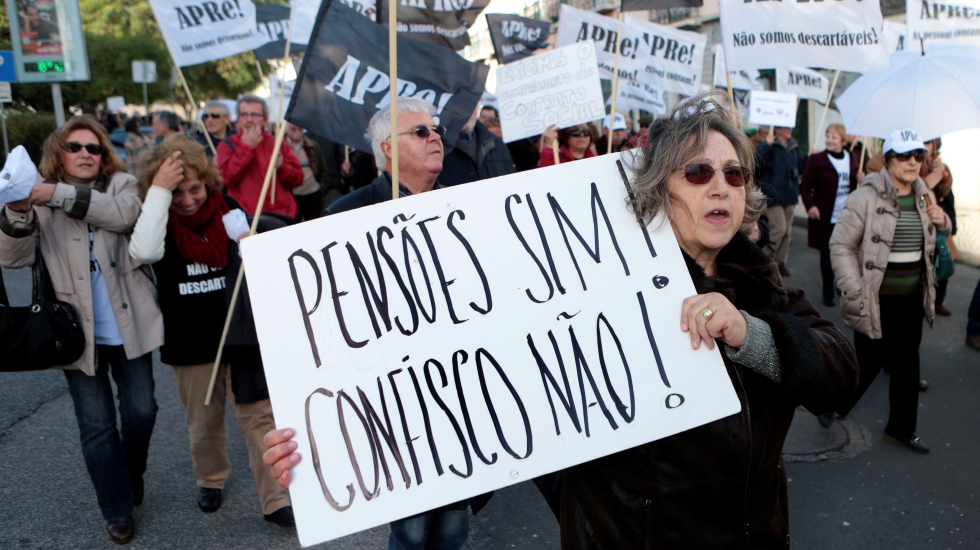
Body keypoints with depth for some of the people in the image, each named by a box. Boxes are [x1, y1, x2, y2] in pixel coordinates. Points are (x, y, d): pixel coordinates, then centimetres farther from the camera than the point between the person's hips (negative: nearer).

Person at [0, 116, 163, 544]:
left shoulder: (120, 185, 2)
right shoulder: (40, 198, 2)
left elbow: (123, 213, -22)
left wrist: (59, 195, -28)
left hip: (128, 326, 0)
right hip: (79, 332, 0)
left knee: (141, 410, 8)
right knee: (96, 426, 6)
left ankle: (132, 471, 39)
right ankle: (117, 509, 23)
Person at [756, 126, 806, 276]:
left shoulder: (794, 146, 11)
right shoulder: (769, 145, -11)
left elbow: (801, 165, 16)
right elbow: (757, 163, -26)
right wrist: (766, 145, -32)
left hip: (790, 195, 7)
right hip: (774, 195, -7)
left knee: (787, 230, 10)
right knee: (779, 227, -11)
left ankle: (781, 261, 20)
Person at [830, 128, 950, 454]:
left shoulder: (923, 196, 8)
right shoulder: (866, 197, -15)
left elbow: (932, 241, 25)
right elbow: (840, 245, -15)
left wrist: (942, 223, 1)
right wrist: (855, 293, -19)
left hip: (913, 299, 7)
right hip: (877, 301, -7)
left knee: (907, 364, 14)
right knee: (868, 363, 3)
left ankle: (901, 428, 29)